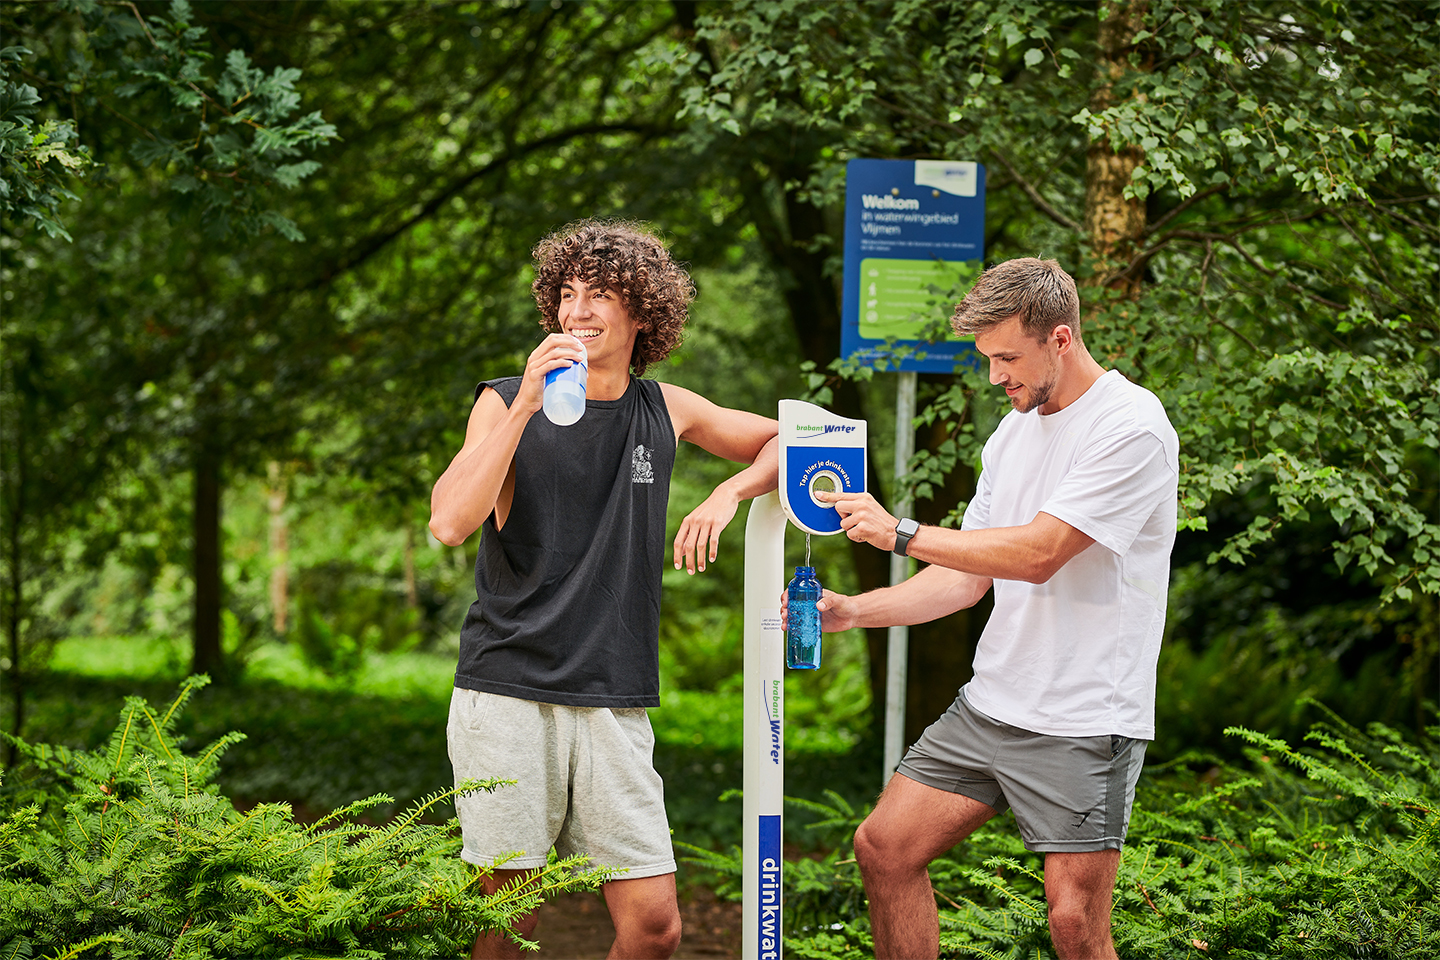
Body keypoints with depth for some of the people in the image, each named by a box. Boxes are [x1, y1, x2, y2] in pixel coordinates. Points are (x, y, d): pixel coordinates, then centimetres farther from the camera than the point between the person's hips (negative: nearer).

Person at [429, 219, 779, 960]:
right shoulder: (505, 404, 2)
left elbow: (787, 442, 24)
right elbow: (450, 524, -13)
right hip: (506, 696, -3)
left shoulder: (664, 411, 11)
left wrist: (728, 496, 5)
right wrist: (528, 404, -18)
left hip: (614, 704, 3)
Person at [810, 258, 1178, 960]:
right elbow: (969, 578, 15)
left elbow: (1037, 553, -22)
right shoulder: (1013, 432, 13)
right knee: (884, 848, 6)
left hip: (1084, 719, -8)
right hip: (990, 704, 8)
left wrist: (900, 532, -15)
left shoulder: (1131, 428, -14)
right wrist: (849, 611, 4)